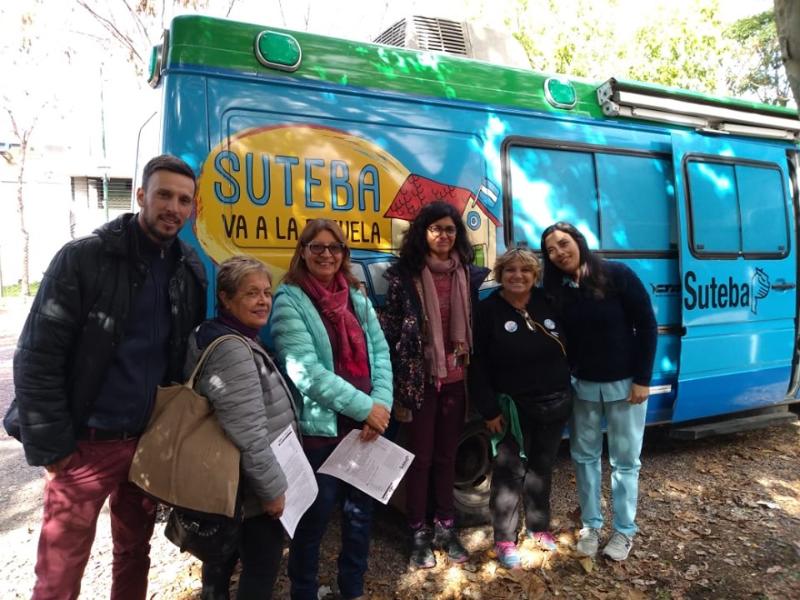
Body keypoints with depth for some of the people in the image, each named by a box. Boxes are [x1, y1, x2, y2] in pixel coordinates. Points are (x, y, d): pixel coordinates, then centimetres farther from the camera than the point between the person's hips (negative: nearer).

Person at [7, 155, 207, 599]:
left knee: (134, 555, 20)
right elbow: (37, 358, -12)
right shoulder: (83, 259, -11)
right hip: (87, 444, -4)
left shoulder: (190, 270, 4)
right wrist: (51, 448, -13)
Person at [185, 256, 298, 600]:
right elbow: (248, 435, -28)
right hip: (254, 487, -10)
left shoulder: (236, 341, 8)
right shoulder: (232, 350, -25)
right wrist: (273, 487, -19)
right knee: (261, 569, 6)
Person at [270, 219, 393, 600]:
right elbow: (305, 370, -18)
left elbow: (380, 352, 4)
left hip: (365, 424, 5)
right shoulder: (290, 300, -8)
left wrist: (381, 405, -12)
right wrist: (364, 406, -19)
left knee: (360, 512, 17)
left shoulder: (357, 296, 9)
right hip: (318, 427, -5)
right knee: (314, 518, 10)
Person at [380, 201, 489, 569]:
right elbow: (388, 329, -6)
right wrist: (395, 383, -7)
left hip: (455, 379, 3)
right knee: (420, 456, 9)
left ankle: (445, 527, 31)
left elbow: (474, 326, 10)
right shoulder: (403, 274, -8)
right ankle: (418, 533, 25)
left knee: (447, 455, 15)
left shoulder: (468, 274, 4)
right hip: (419, 379, -3)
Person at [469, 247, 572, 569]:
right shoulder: (489, 310, -10)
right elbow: (478, 365, -11)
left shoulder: (548, 302, 0)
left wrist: (567, 390, 7)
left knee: (541, 468, 18)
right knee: (509, 472, 3)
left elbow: (569, 345, 10)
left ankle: (538, 527, 36)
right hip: (513, 408, -4)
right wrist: (489, 409, -13)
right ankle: (504, 540, 18)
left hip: (555, 404, 4)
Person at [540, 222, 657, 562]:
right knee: (584, 456, 12)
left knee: (625, 460, 9)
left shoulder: (618, 275, -13)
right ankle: (590, 525, 29)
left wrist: (642, 378, -12)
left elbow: (646, 325, -10)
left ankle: (624, 530, 25)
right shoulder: (555, 290, -2)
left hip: (624, 383, -3)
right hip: (581, 385, 3)